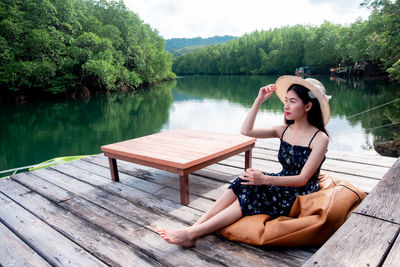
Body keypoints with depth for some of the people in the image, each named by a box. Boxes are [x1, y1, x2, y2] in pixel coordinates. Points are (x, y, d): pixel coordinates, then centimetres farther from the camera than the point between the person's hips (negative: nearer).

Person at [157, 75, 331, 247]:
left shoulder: (320, 138, -13)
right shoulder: (284, 130, 5)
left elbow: (302, 179, -19)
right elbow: (246, 131, -2)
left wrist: (265, 179, -31)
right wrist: (259, 100, -5)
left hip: (301, 196, -5)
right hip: (282, 184, 6)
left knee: (250, 195, -28)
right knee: (243, 184, -24)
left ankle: (191, 234, -32)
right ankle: (196, 225, -28)